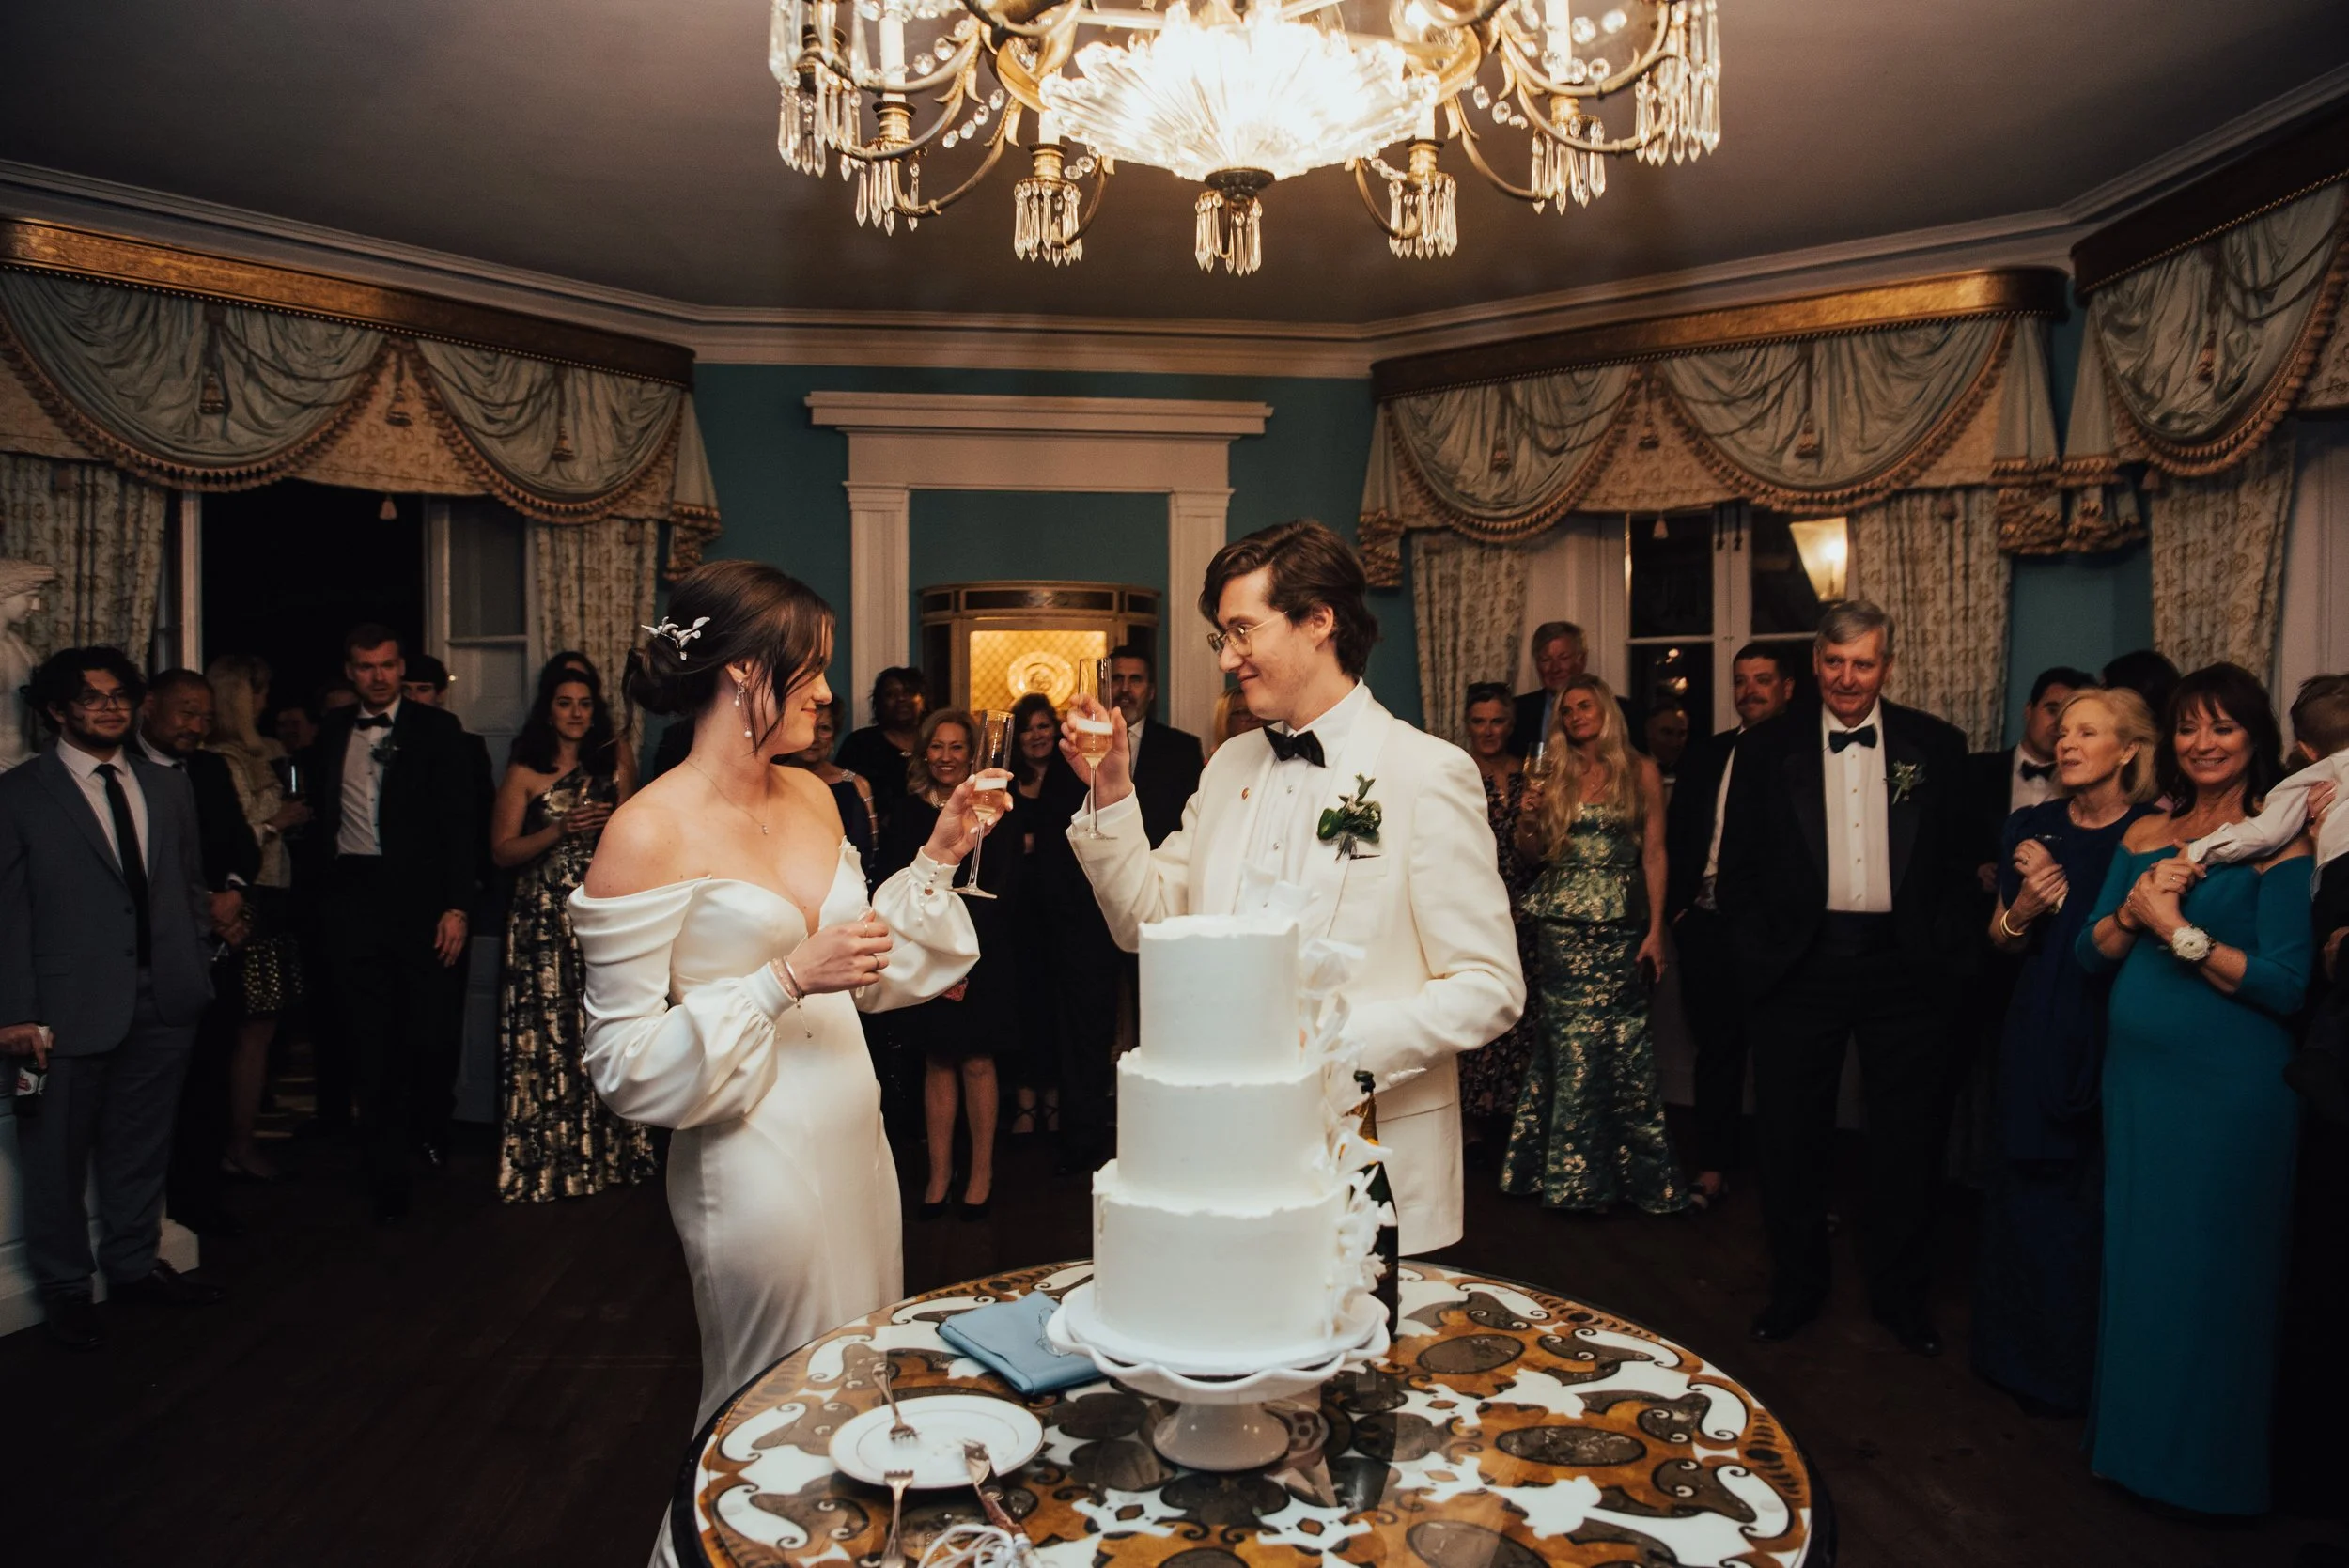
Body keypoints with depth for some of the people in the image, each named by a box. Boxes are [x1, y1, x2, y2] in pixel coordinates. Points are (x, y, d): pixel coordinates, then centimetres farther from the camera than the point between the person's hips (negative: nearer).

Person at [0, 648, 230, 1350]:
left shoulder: (169, 788, 10)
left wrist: (198, 971, 6)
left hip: (164, 1002, 4)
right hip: (71, 1006, -4)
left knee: (142, 1147, 16)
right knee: (58, 1156, 10)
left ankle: (134, 1265, 32)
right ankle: (65, 1287, 27)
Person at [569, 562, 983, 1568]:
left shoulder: (811, 797, 5)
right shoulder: (649, 833, -16)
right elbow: (626, 1061, -15)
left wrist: (937, 859, 3)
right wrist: (786, 981, -23)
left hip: (854, 1139, 7)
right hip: (755, 1169, -7)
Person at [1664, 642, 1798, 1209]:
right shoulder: (1706, 756, 13)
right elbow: (1673, 838, 14)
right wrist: (1679, 907, 6)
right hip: (1707, 923, 4)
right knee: (1716, 1048, 10)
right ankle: (1713, 1168, 20)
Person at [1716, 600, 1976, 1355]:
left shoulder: (1935, 746, 5)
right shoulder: (1767, 747, 2)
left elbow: (1959, 861, 6)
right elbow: (1737, 866, 3)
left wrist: (1948, 954, -2)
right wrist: (1758, 951, -4)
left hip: (1905, 969, 1)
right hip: (1800, 967, 0)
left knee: (1909, 1137, 11)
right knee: (1790, 1135, 8)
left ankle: (1901, 1293, 30)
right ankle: (1797, 1286, 27)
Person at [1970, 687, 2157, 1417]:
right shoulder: (2032, 828, 5)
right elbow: (2003, 940, 8)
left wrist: (2062, 898, -13)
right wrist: (2025, 904, -10)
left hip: (2119, 1044, -3)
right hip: (2039, 1039, 3)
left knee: (2100, 1205, 4)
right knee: (2030, 1198, 9)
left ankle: (2090, 1370, 24)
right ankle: (2031, 1359, 27)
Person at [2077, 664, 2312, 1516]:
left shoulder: (2279, 840, -9)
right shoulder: (2145, 835, 8)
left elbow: (2286, 985, -16)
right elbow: (2093, 954, 5)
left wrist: (2179, 928, -18)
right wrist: (2135, 907, -12)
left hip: (2231, 1087, -5)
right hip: (2136, 1074, 6)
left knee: (2212, 1269, 6)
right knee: (2136, 1258, 15)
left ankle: (2210, 1455, 26)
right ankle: (2134, 1432, 33)